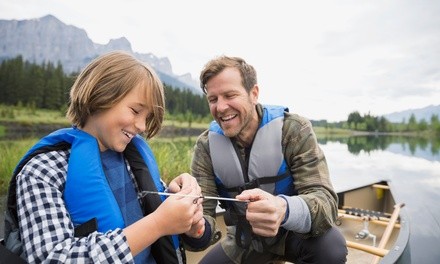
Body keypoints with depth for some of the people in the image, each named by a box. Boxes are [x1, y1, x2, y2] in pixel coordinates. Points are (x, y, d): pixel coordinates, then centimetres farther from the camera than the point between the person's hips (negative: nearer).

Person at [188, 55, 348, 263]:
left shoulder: (293, 131, -22)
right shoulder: (206, 146, -13)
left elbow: (325, 200, -29)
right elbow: (203, 212, -18)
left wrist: (284, 210, -52)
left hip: (292, 233, -3)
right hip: (244, 242, 4)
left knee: (330, 247, -32)